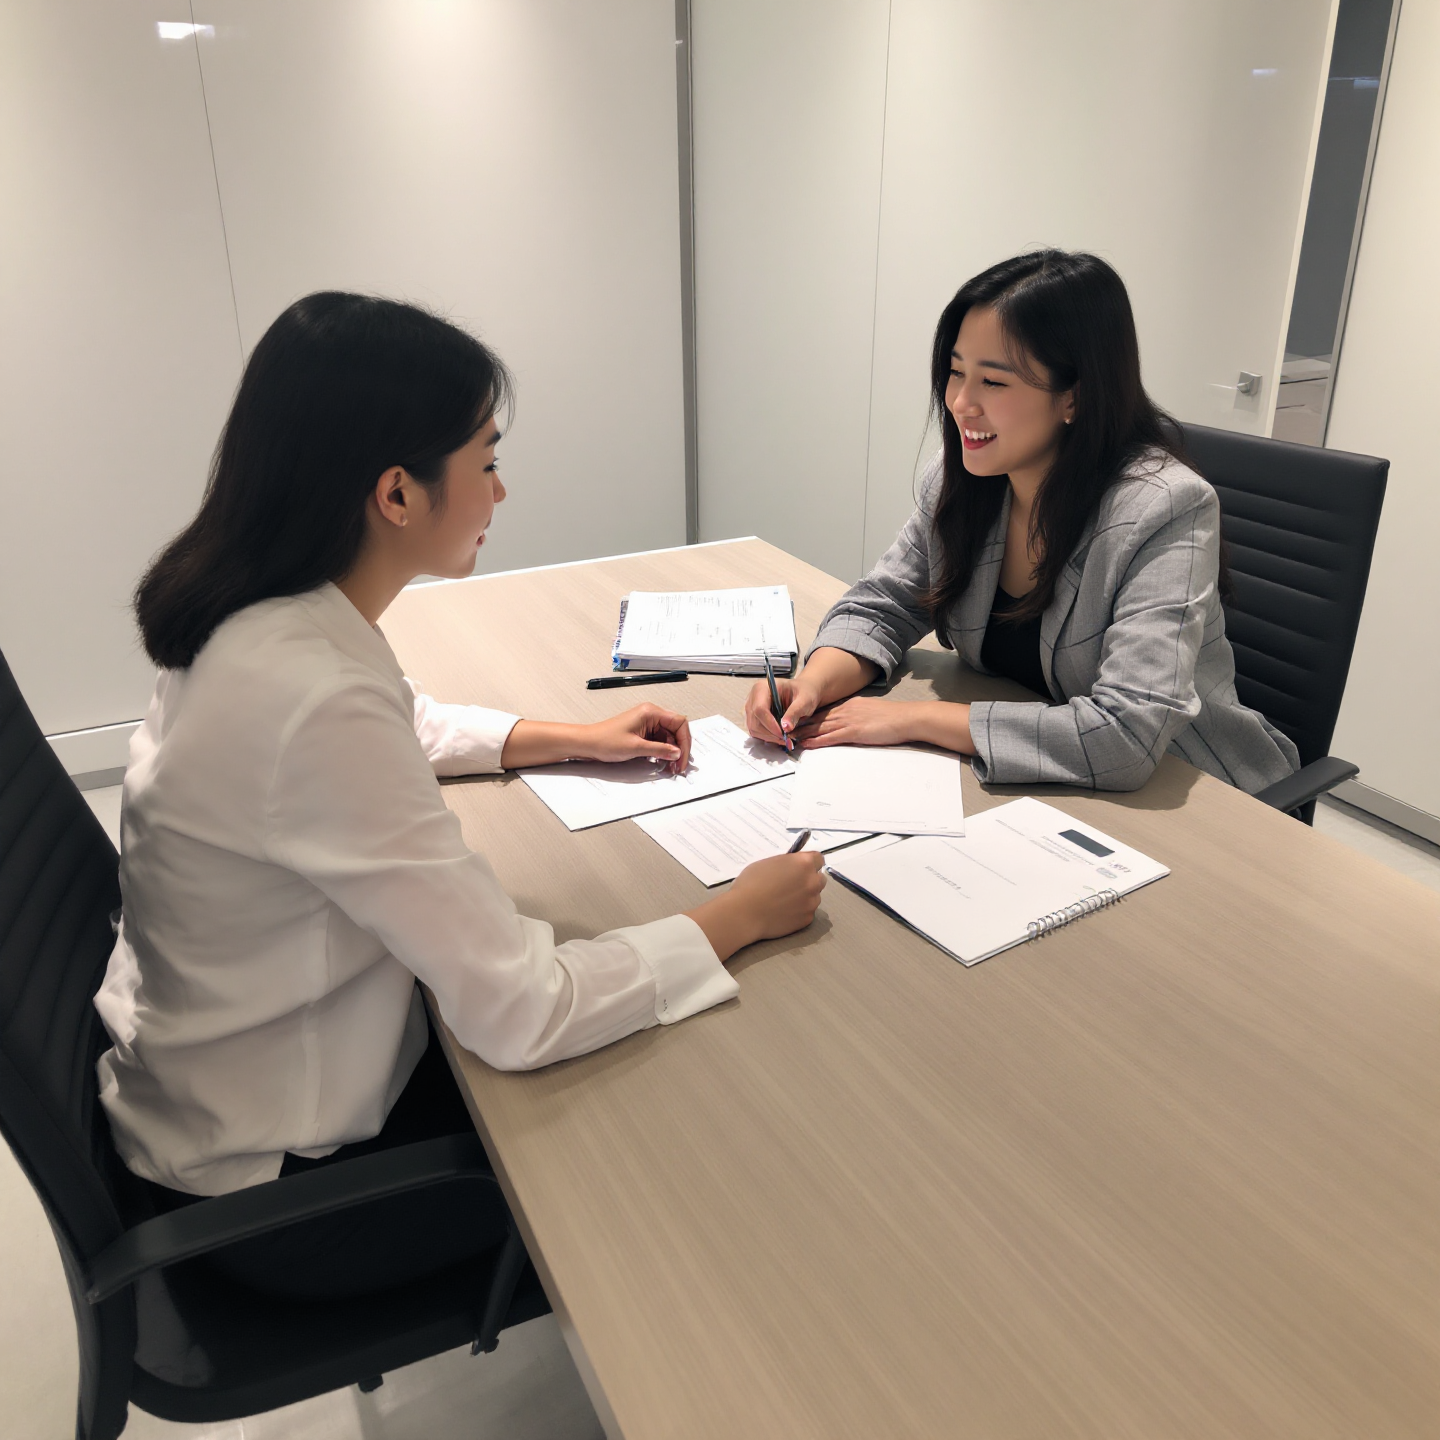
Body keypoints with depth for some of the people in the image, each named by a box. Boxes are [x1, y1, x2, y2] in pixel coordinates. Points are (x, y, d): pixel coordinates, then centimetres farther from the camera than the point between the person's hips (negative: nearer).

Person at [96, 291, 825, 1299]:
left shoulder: (255, 614, -7)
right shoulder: (313, 698, -36)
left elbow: (400, 732, 15)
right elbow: (520, 1012, -33)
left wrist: (571, 739, 4)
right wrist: (741, 917, -20)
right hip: (271, 1183, -7)